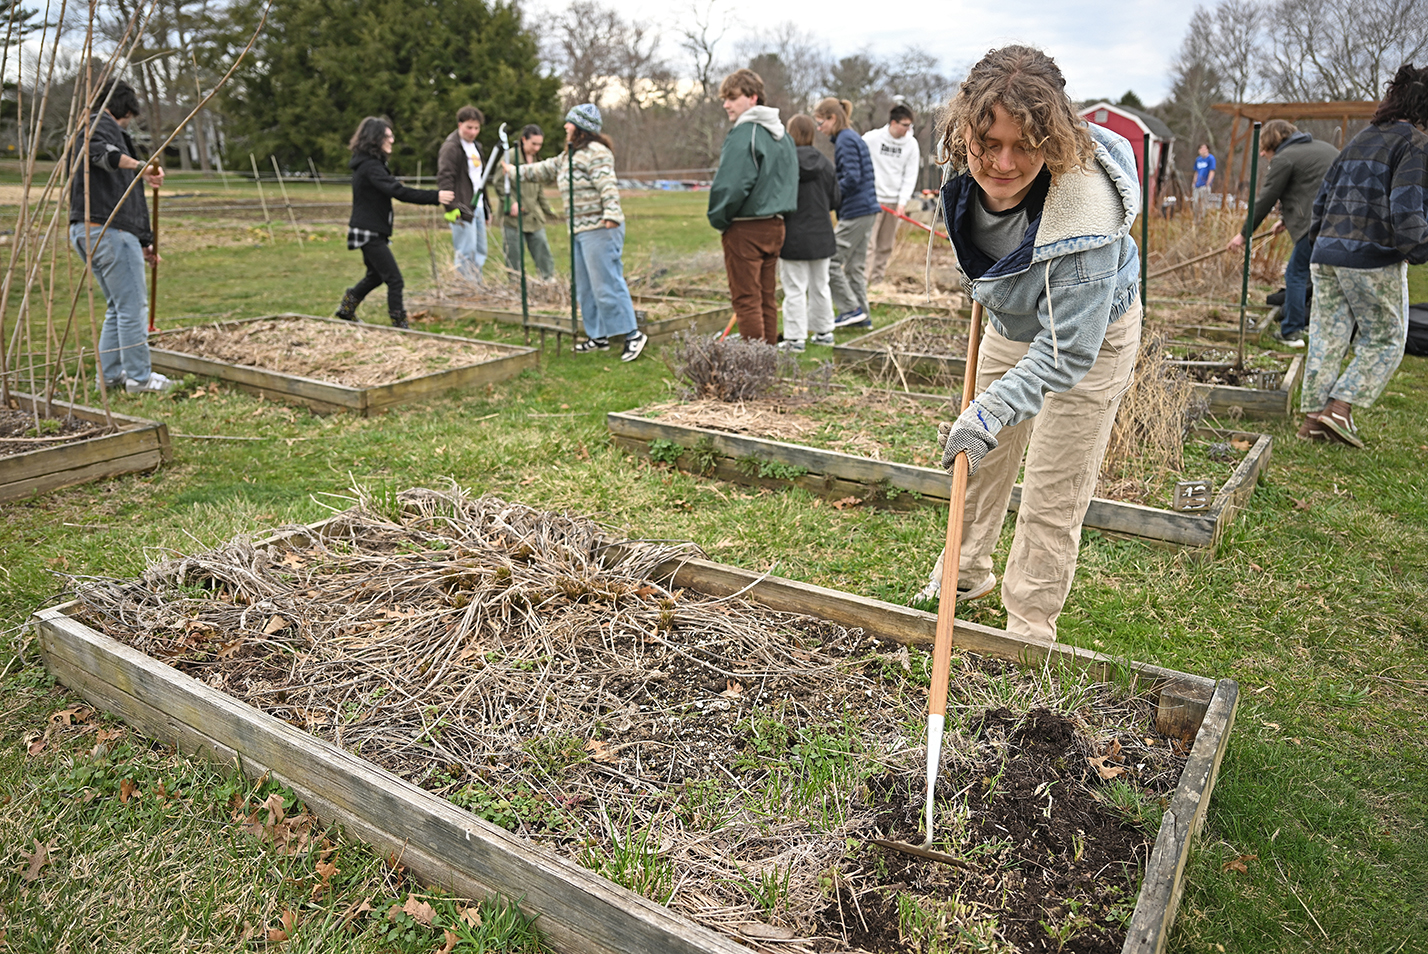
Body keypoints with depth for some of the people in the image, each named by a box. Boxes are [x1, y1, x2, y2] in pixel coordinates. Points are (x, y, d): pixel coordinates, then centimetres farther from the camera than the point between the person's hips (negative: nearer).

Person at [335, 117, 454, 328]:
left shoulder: (370, 163, 13)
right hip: (369, 233, -11)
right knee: (395, 280, -11)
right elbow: (398, 191, -31)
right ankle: (400, 326, -9)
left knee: (376, 275, 26)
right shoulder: (371, 166, -20)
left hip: (373, 232, 11)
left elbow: (393, 190, 18)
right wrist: (435, 196, -35)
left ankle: (347, 308, 39)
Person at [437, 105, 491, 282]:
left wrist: (486, 207, 24)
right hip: (462, 210, -9)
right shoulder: (450, 147, -9)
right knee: (466, 255, -10)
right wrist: (453, 208, -25)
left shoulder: (475, 147, 20)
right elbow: (444, 179, -17)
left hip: (477, 207, 9)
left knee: (480, 254, 11)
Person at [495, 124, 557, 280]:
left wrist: (547, 209, 21)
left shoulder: (535, 159, 17)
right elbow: (499, 183, -10)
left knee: (543, 252, 3)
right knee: (514, 257, -3)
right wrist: (511, 203, -20)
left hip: (534, 216, 6)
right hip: (514, 216, -6)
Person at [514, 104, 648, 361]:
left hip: (600, 228, -11)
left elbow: (607, 185, -22)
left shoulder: (596, 152, -10)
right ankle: (599, 336, 20)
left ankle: (633, 334, -7)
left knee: (606, 284, -12)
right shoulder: (570, 155, 21)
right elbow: (546, 169, 33)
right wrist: (516, 171, 37)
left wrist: (612, 214, -34)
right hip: (580, 229, 11)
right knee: (584, 287, 12)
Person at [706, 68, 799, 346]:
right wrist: (778, 209, 17)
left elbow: (731, 185, -22)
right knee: (766, 299, 14)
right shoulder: (781, 134, 13)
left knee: (746, 301, -3)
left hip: (746, 229, -8)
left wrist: (718, 219, -7)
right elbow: (790, 180, 18)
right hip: (774, 225, 9)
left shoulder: (744, 133, -15)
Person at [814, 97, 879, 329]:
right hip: (866, 209, 10)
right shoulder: (853, 138, 17)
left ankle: (852, 309, -2)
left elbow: (851, 179, -21)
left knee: (831, 261, -5)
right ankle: (862, 317, 16)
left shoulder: (846, 140, -12)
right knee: (854, 265, 13)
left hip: (855, 212, -10)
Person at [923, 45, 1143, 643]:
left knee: (1051, 498, -1)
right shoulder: (964, 168, -22)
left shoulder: (1084, 219, -42)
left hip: (1089, 336, -6)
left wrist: (991, 412, -41)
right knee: (981, 457, 19)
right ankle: (967, 574, 42)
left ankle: (1029, 631, 18)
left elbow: (1067, 350, -36)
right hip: (1013, 324, 7)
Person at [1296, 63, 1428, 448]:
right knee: (1385, 342, 6)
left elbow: (1324, 194, 19)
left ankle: (1312, 416, 10)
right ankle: (1340, 408, -5)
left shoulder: (1360, 139, 16)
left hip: (1326, 254, 7)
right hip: (1373, 259, -7)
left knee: (1327, 337, 10)